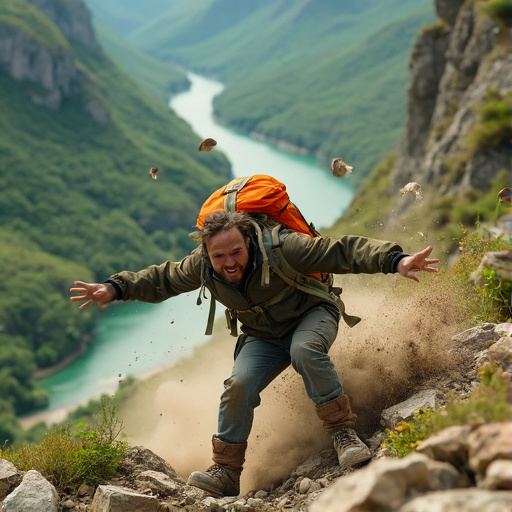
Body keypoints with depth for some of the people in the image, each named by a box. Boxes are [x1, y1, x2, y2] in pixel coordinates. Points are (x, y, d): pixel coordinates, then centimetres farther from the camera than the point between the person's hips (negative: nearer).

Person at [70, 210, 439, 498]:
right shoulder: (201, 266, -18)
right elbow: (161, 279, 1)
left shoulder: (281, 248, -33)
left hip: (311, 316, -4)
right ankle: (226, 473, -8)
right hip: (263, 337, 4)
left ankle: (344, 432, -23)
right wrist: (116, 288, -8)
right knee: (240, 385, -21)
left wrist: (395, 261, -48)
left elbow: (343, 251, -36)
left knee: (305, 350, -38)